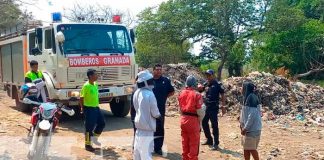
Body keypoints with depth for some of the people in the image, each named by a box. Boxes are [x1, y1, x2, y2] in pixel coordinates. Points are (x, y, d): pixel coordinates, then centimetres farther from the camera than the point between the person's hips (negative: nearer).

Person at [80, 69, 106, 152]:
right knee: (89, 127, 1)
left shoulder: (95, 84, 7)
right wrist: (82, 108, -11)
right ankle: (88, 145, 14)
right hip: (89, 109, -8)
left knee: (102, 123, 11)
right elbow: (81, 98, -14)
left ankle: (94, 137, 28)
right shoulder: (86, 86, -18)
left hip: (96, 108, 8)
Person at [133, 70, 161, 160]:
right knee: (146, 151, -1)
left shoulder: (136, 93, 0)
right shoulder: (149, 94, -22)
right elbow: (155, 113, -16)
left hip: (139, 124, 8)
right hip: (147, 126, -8)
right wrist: (158, 115, 4)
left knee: (138, 148, 19)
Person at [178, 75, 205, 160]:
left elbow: (180, 108, 9)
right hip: (193, 120, -6)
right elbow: (199, 111, -15)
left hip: (183, 120, 6)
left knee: (185, 142, 18)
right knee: (194, 143, 6)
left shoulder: (181, 93, 3)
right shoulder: (196, 95, -16)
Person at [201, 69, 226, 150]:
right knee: (204, 123, 13)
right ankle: (209, 140, 30)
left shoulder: (218, 85, -7)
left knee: (214, 125, -5)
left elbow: (222, 96, -6)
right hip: (206, 107, 7)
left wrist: (223, 106, -11)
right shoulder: (206, 84, 10)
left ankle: (216, 143, 2)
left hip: (214, 107, -7)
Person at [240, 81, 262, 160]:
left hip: (252, 129, -9)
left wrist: (245, 128, -19)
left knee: (251, 149, 1)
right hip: (249, 128, 9)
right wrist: (242, 123, 14)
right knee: (246, 148, 14)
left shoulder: (251, 98, -18)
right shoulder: (248, 97, 11)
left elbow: (252, 114, -23)